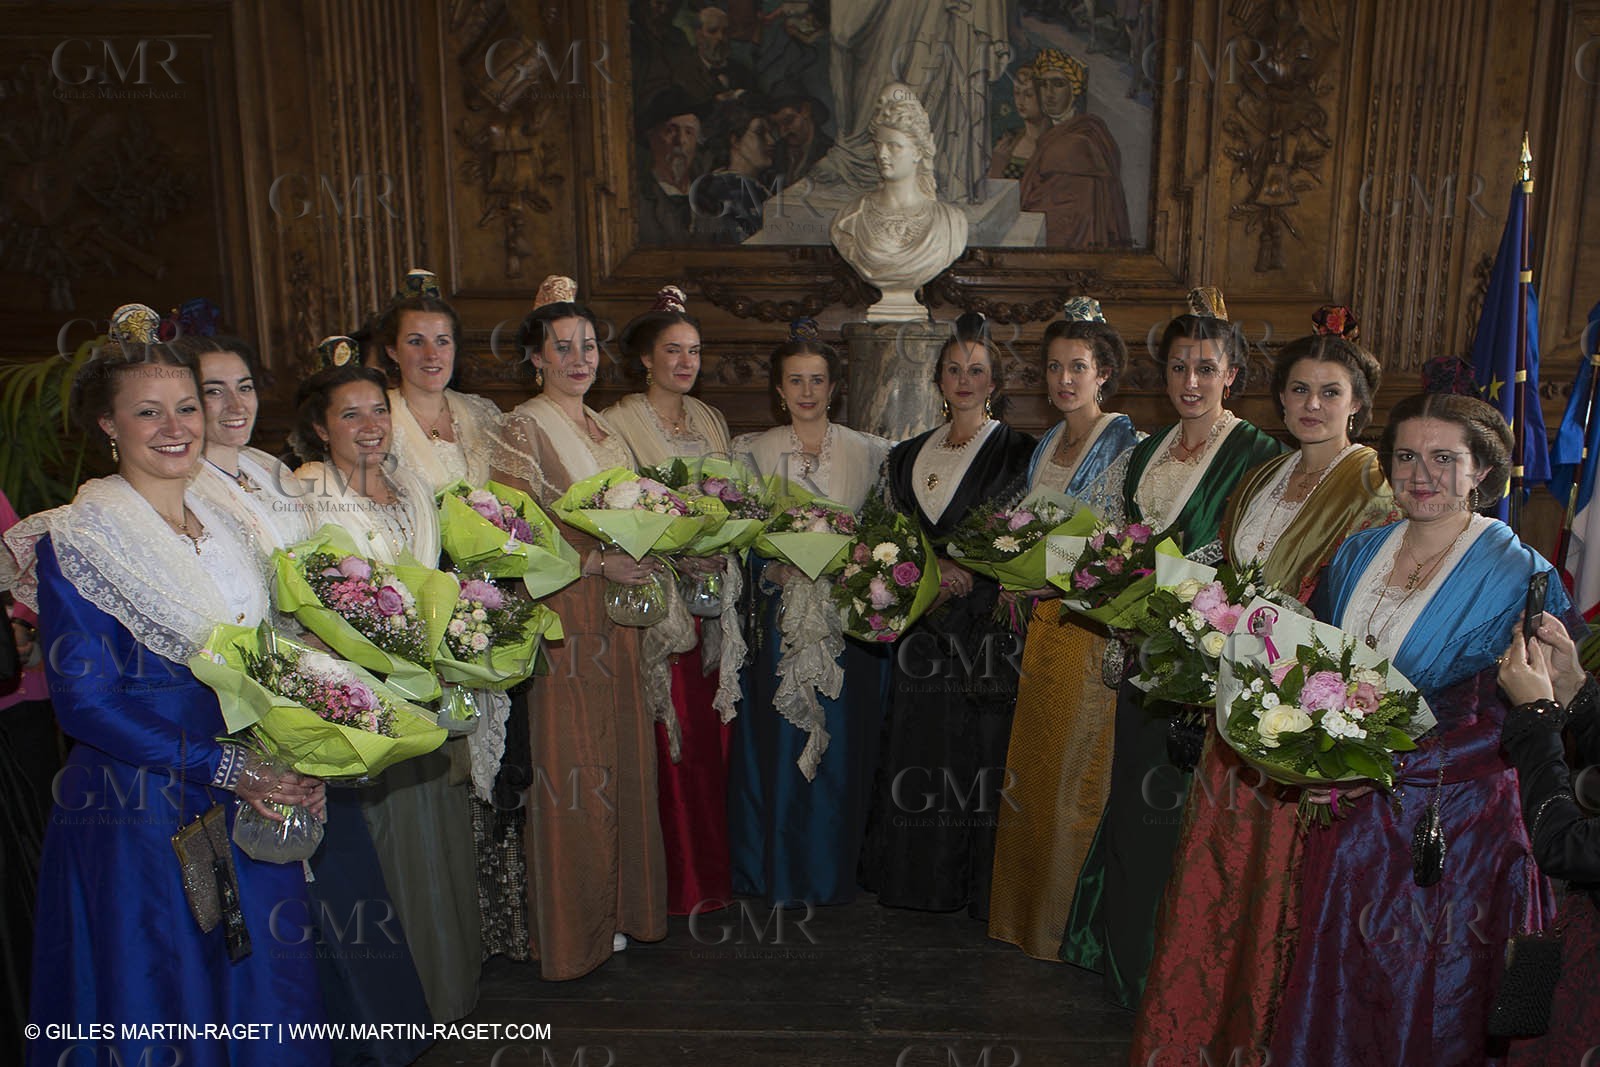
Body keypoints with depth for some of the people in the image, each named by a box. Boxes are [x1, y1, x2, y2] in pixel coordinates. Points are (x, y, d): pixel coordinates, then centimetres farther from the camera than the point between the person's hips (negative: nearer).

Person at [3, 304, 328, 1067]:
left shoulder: (228, 525, 8)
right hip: (139, 820, -5)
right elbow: (83, 701, -14)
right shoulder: (76, 540, -10)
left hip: (253, 803, 6)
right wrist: (226, 767, -19)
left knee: (262, 1000, 15)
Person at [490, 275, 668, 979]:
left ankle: (617, 906, 24)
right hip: (562, 612, -7)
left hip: (618, 611, 7)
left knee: (622, 757, 10)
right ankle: (573, 927, 14)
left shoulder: (605, 428, 15)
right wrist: (599, 559, -20)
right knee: (571, 764, 0)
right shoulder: (523, 428, -7)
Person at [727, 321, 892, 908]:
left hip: (847, 621, 0)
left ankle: (834, 871, 19)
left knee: (843, 741, 3)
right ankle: (774, 872, 18)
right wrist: (778, 562, -10)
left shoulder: (868, 452, 6)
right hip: (776, 615, 0)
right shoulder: (752, 451, 7)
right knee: (774, 741, 2)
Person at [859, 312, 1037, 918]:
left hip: (986, 633, -4)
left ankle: (975, 887, 10)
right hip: (922, 634, 4)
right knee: (917, 751, 7)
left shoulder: (1017, 453, 0)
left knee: (978, 752, -3)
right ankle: (918, 880, 19)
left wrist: (953, 579, -14)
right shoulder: (910, 455, 14)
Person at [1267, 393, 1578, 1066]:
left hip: (1447, 828, -5)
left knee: (1421, 1005, 10)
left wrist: (1389, 766, -23)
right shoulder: (1358, 555, 5)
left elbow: (1511, 725, -16)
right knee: (1335, 985, 16)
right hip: (1350, 816, 5)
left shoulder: (1518, 577, -11)